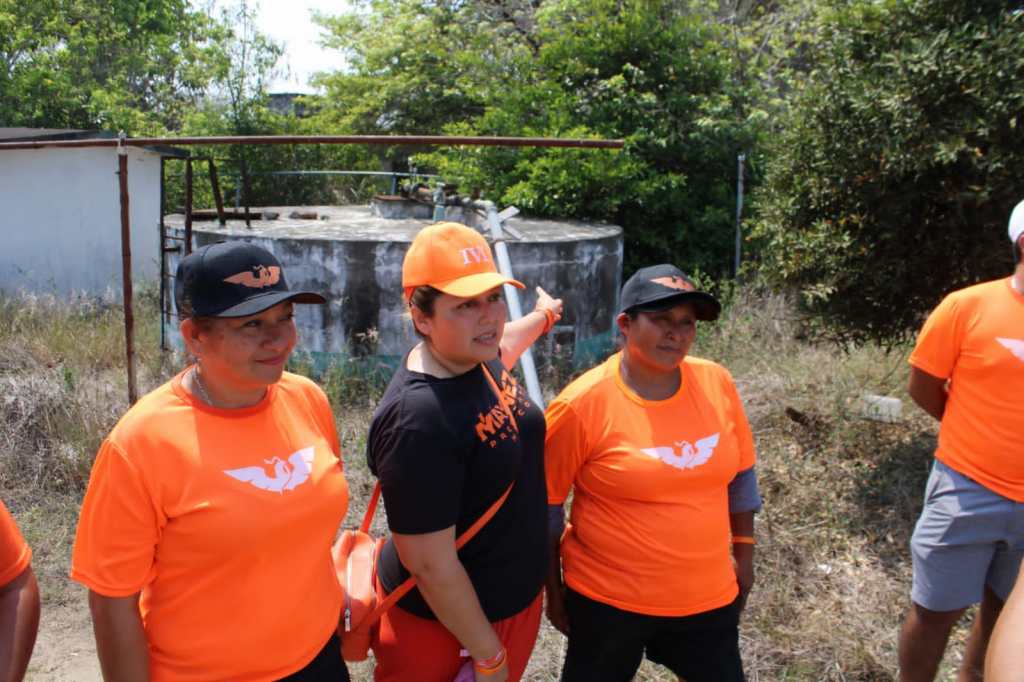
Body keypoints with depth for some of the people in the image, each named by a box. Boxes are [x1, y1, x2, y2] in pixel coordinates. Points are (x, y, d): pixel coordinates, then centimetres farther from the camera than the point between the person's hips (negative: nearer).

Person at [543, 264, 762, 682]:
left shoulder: (716, 383, -7)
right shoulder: (582, 404, -18)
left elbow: (740, 473, 7)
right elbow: (546, 502, -8)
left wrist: (743, 551, 13)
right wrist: (553, 588, -1)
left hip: (708, 595, 4)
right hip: (608, 599, -3)